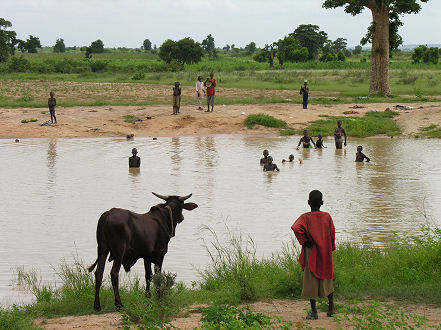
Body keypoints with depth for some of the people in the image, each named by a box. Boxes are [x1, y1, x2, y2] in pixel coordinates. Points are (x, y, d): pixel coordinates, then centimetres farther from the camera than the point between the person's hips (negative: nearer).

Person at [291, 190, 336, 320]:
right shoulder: (327, 217, -2)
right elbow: (332, 235, 1)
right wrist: (330, 250, 13)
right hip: (325, 254, 3)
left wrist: (304, 241, -17)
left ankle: (314, 312, 3)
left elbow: (296, 228, -28)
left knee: (311, 280, 3)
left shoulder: (305, 217, -10)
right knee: (327, 279, 18)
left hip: (311, 254, -3)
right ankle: (331, 308, 20)